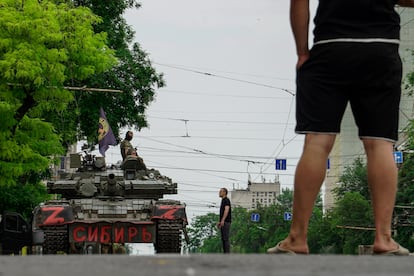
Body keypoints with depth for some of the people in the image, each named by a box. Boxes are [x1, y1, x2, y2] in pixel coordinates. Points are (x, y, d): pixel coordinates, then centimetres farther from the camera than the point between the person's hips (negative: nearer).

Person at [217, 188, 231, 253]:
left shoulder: (226, 200, -9)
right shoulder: (223, 201, 21)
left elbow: (226, 210, -22)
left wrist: (222, 220, -32)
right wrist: (219, 222, 26)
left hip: (226, 222, -10)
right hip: (223, 223, 10)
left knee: (226, 238, -11)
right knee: (223, 239, 8)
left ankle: (227, 253, -13)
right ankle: (225, 253, 8)